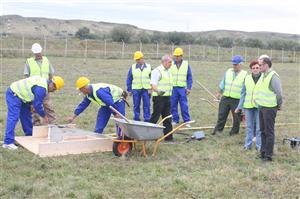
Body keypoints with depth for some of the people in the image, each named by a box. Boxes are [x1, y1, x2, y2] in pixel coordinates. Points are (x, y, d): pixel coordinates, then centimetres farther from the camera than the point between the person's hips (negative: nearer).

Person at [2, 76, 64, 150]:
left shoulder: (44, 82, 5)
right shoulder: (41, 88, -25)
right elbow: (37, 104, -20)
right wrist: (44, 116, -7)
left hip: (20, 95, 11)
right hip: (14, 94, -11)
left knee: (26, 116, 17)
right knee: (13, 118, -16)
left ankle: (30, 135, 29)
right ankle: (8, 142, -18)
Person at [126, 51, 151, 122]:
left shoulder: (149, 67, 3)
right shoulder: (133, 67, 4)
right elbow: (129, 79, 7)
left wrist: (151, 88, -3)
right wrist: (129, 90, 3)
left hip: (146, 89, -1)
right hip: (136, 89, 1)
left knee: (146, 106, 0)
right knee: (136, 105, 6)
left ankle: (147, 120, 7)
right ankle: (136, 119, 16)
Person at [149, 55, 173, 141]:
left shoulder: (169, 71, 17)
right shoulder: (157, 71, -12)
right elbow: (153, 84, -21)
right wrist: (158, 91, -40)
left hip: (167, 97, 8)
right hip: (159, 97, -8)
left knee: (167, 118, 9)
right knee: (155, 116, -4)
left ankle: (168, 136, 14)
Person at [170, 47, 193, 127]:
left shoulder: (186, 64, 4)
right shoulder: (171, 64, 5)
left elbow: (189, 77, 6)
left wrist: (189, 88, -1)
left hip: (182, 88, -1)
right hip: (172, 88, 1)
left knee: (184, 106, -3)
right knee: (173, 105, 5)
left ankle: (187, 121, 3)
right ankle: (175, 120, 16)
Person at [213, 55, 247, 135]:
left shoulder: (244, 75, -6)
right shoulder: (228, 72, 6)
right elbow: (223, 83, 18)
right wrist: (219, 92, 22)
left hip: (236, 100, -3)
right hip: (225, 98, 3)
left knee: (236, 117, 7)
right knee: (221, 114, 8)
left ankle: (234, 131, 23)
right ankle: (218, 129, 21)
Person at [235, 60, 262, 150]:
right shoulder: (247, 78, 5)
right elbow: (243, 93, 10)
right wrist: (239, 106, 8)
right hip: (248, 106, 3)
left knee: (259, 127, 2)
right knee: (249, 126, 11)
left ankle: (259, 145, 12)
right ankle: (248, 144, 20)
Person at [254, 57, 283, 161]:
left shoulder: (273, 76, -17)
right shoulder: (263, 76, 10)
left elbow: (279, 93, -18)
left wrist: (279, 105, -7)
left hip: (269, 108, -9)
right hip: (261, 107, 9)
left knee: (269, 132, -1)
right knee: (263, 131, 16)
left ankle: (268, 155, 6)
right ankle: (263, 152, 27)